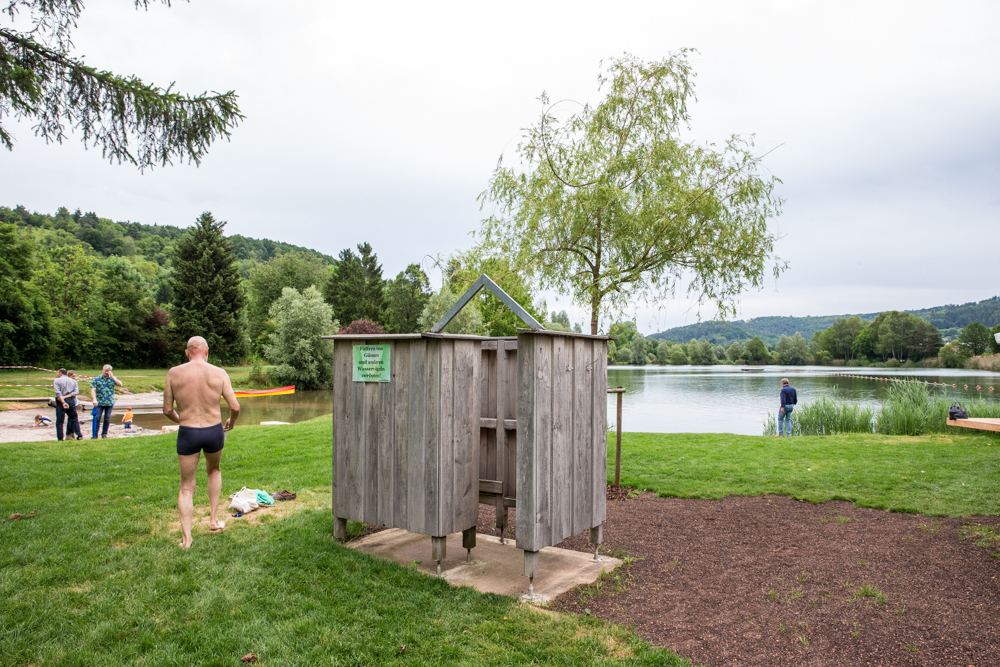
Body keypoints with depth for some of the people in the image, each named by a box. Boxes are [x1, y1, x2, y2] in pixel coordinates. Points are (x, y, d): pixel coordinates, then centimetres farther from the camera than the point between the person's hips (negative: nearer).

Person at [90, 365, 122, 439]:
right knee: (97, 418, -5)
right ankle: (95, 435, 2)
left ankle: (104, 434, 15)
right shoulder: (96, 379, 3)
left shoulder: (112, 378, 8)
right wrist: (94, 399, -18)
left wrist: (112, 376, -9)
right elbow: (93, 390, -4)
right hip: (99, 402, -1)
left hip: (110, 402, 1)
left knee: (107, 419, 4)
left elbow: (120, 384, -7)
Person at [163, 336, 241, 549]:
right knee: (214, 470, 29)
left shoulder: (174, 373, -3)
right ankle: (214, 520, 29)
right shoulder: (219, 373, -5)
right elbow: (235, 407, -7)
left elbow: (167, 410, 1)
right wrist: (231, 422, 15)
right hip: (214, 430, 1)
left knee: (186, 487, 11)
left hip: (187, 433, 0)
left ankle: (186, 538, 7)